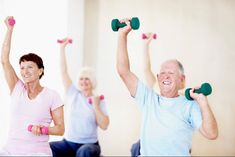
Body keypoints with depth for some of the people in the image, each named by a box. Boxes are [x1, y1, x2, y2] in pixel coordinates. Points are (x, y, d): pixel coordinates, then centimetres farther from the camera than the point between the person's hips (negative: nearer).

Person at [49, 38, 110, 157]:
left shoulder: (99, 101, 3)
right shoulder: (73, 93, 8)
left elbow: (104, 126, -6)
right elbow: (64, 71, 3)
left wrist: (96, 106, -10)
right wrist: (62, 48, 0)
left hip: (89, 144, -3)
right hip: (68, 143, 3)